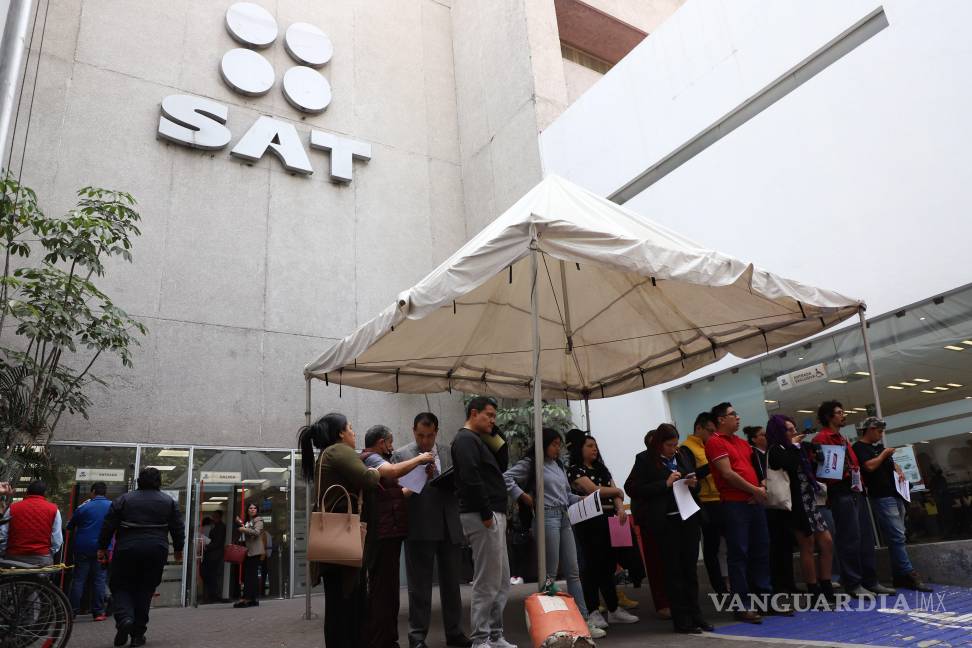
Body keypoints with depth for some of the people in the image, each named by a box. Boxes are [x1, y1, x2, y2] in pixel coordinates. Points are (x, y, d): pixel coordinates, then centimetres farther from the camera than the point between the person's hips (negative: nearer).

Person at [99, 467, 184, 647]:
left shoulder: (124, 499, 4)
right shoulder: (169, 502, 6)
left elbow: (108, 526, 2)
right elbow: (178, 528, 7)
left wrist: (102, 548, 11)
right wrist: (178, 549, 19)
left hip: (126, 551, -1)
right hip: (156, 551, 1)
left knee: (121, 586, 12)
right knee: (145, 590, 9)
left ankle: (124, 618, -14)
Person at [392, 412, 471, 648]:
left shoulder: (449, 453, 10)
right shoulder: (401, 455, -2)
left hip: (449, 527, 4)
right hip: (420, 529, -4)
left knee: (451, 582, 13)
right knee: (420, 585, 5)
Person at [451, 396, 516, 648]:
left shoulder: (476, 440, 21)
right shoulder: (466, 439, -11)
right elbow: (471, 479, -22)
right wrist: (486, 514, -21)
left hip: (493, 516, 11)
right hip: (483, 517, -11)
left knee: (501, 582, 14)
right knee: (487, 583, -4)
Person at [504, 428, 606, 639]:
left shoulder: (558, 465, 18)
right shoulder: (530, 463, -5)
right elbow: (506, 478, -15)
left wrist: (581, 500, 4)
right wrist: (526, 498, -13)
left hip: (564, 517, 8)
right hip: (546, 517, -7)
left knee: (573, 571, 8)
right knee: (550, 572, -3)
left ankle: (583, 620, 13)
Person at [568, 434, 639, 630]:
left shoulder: (602, 469, 18)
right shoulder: (575, 470, -4)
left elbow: (615, 494, 10)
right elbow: (593, 490, -14)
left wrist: (620, 508, -12)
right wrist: (617, 491, 2)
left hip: (608, 520, 6)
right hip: (589, 522, -6)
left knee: (609, 565, 10)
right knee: (592, 565, -3)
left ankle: (614, 610, 18)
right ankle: (592, 612, 5)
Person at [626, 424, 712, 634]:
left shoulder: (684, 456, 10)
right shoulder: (645, 460, -5)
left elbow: (696, 487, 20)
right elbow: (631, 488, -11)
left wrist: (694, 484, -5)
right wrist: (665, 484, -15)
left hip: (689, 518, 5)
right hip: (666, 522, -4)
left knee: (690, 568, 11)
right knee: (673, 570, 4)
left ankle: (695, 616, 21)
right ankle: (682, 621, 12)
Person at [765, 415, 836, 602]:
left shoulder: (797, 449, 17)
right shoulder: (776, 450, -8)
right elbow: (791, 464, -27)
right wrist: (794, 446, -11)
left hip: (809, 502, 8)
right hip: (796, 505, -8)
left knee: (827, 543, 7)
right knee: (807, 546, -3)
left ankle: (827, 590, 15)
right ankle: (815, 593, 5)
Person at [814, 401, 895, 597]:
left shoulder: (842, 439, 23)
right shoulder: (822, 438, -6)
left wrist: (860, 483, 15)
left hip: (856, 491, 9)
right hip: (841, 493, -9)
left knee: (866, 537, 10)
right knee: (850, 538, -7)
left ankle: (870, 581, 18)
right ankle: (852, 584, 0)